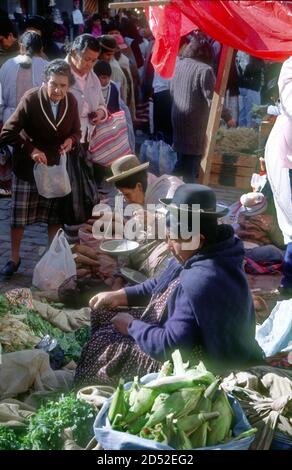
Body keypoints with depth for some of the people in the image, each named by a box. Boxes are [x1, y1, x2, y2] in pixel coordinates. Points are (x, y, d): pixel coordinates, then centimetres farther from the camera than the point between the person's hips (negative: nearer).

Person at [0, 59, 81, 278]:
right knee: (19, 217, 6)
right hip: (27, 168, -3)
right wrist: (30, 149, -28)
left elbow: (77, 131, 7)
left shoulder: (71, 102, -9)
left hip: (56, 168, 3)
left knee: (55, 217, 11)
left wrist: (71, 140, -15)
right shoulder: (31, 99, -20)